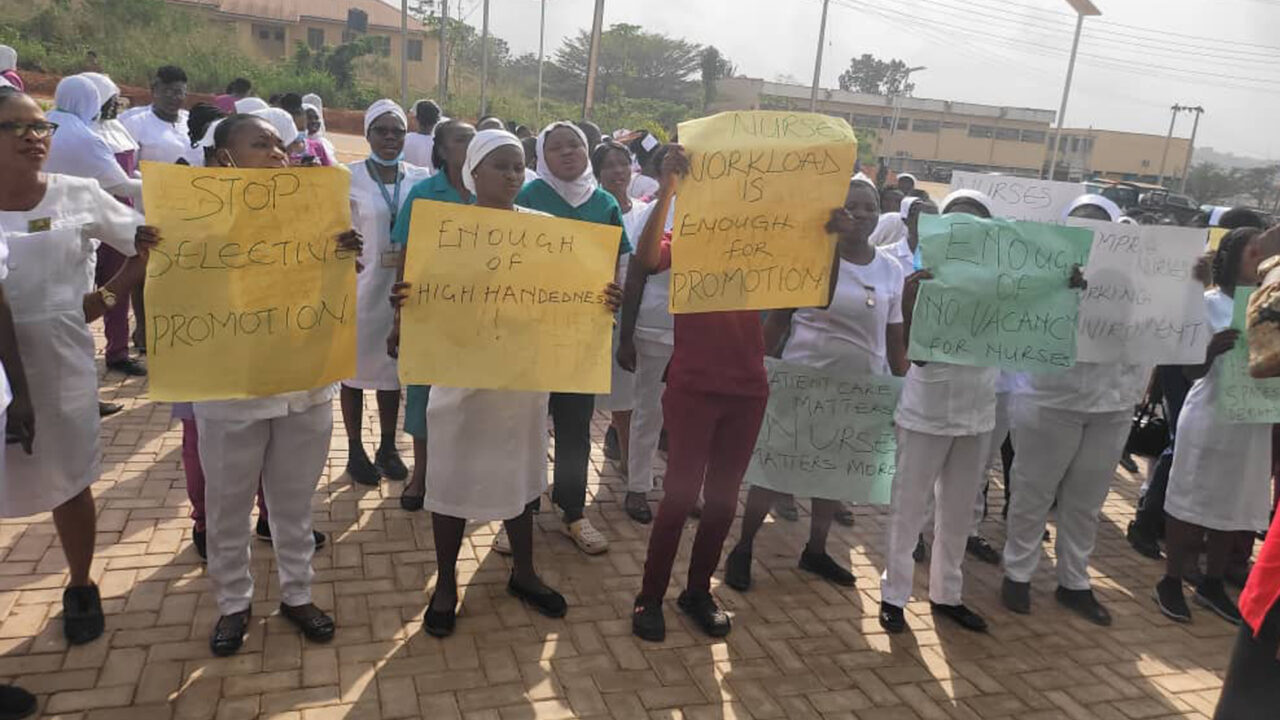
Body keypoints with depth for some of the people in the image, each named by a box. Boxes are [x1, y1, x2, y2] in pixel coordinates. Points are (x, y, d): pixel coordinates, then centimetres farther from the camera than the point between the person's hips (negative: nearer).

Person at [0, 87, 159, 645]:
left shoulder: (78, 195, -2)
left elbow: (148, 242, 5)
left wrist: (108, 296, -3)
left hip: (60, 360, 0)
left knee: (68, 482, 12)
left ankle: (80, 588, 31)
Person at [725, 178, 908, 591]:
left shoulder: (891, 270, 4)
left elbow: (895, 339, 9)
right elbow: (778, 318, -3)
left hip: (861, 388, 4)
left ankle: (815, 551, 32)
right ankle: (743, 549, 18)